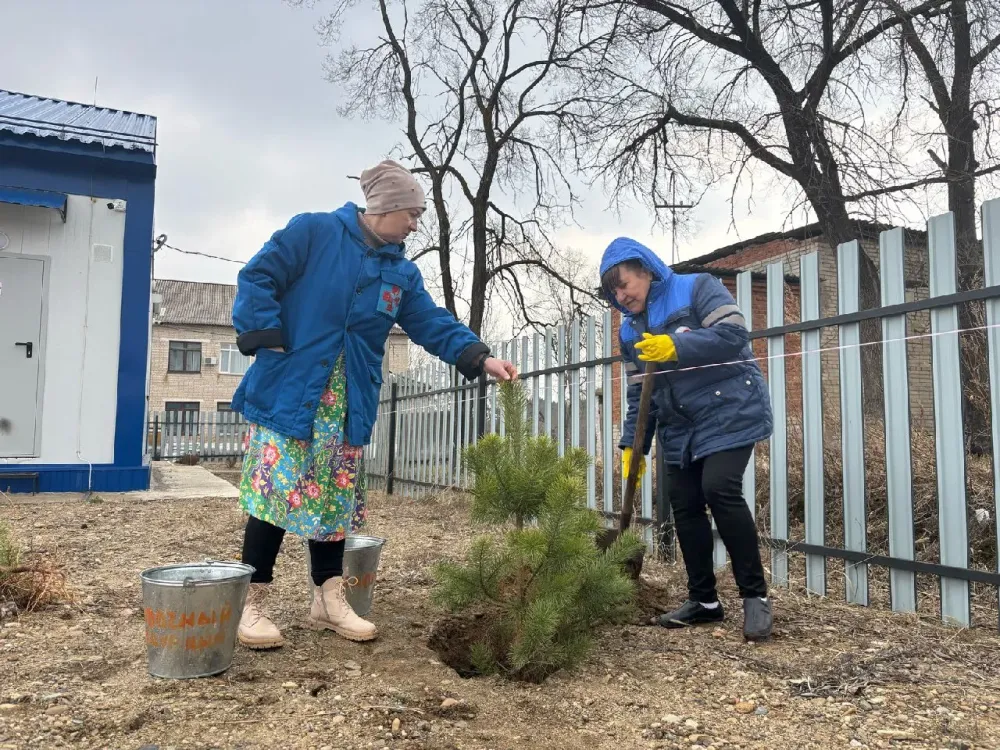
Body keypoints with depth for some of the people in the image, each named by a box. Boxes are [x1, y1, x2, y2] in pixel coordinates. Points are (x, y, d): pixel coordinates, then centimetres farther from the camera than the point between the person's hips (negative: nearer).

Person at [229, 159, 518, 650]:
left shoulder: (400, 271, 11)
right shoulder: (312, 232, -4)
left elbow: (432, 324, 6)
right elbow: (257, 279, -7)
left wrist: (480, 358, -6)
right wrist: (268, 341, -15)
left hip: (350, 404, 5)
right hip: (288, 390, -5)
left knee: (336, 498, 8)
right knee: (275, 490, -4)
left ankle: (329, 599, 19)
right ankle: (251, 603, 9)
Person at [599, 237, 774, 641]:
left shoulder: (697, 288, -6)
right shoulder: (630, 330, 11)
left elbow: (734, 334, -20)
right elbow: (639, 395, 11)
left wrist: (676, 345, -29)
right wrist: (633, 446, 2)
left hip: (729, 413, -7)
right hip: (680, 430, 7)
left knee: (720, 490, -21)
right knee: (684, 506, 3)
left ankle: (755, 595, -7)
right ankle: (704, 600, 16)